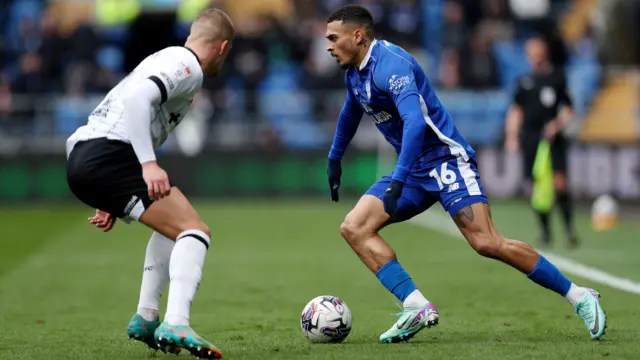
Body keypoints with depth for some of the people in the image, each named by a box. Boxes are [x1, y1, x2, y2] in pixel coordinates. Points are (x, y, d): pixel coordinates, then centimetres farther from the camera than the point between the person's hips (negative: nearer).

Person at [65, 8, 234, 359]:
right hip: (106, 157, -10)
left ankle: (146, 319, 24)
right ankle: (176, 326, -28)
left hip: (80, 158, 10)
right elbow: (136, 98, -20)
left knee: (173, 221, 27)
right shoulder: (188, 67, -2)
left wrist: (112, 203, 33)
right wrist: (149, 164, -25)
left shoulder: (166, 59, 29)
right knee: (194, 230, -12)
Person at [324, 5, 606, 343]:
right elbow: (351, 112, 33)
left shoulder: (390, 63, -21)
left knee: (487, 244, -19)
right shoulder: (354, 73, 10)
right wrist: (334, 158, 39)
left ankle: (580, 297, -7)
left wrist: (397, 181, -39)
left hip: (446, 160, -9)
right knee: (353, 227, -7)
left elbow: (415, 121, -34)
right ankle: (417, 308, -15)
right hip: (414, 170, 9)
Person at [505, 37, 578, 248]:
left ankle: (570, 229, -7)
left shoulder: (557, 77, 3)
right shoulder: (525, 82, 10)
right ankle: (546, 232, 10)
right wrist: (511, 135, 7)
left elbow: (568, 109, 5)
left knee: (559, 183, -14)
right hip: (530, 139, 2)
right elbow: (516, 110, 16)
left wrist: (558, 124, -12)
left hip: (553, 137, -2)